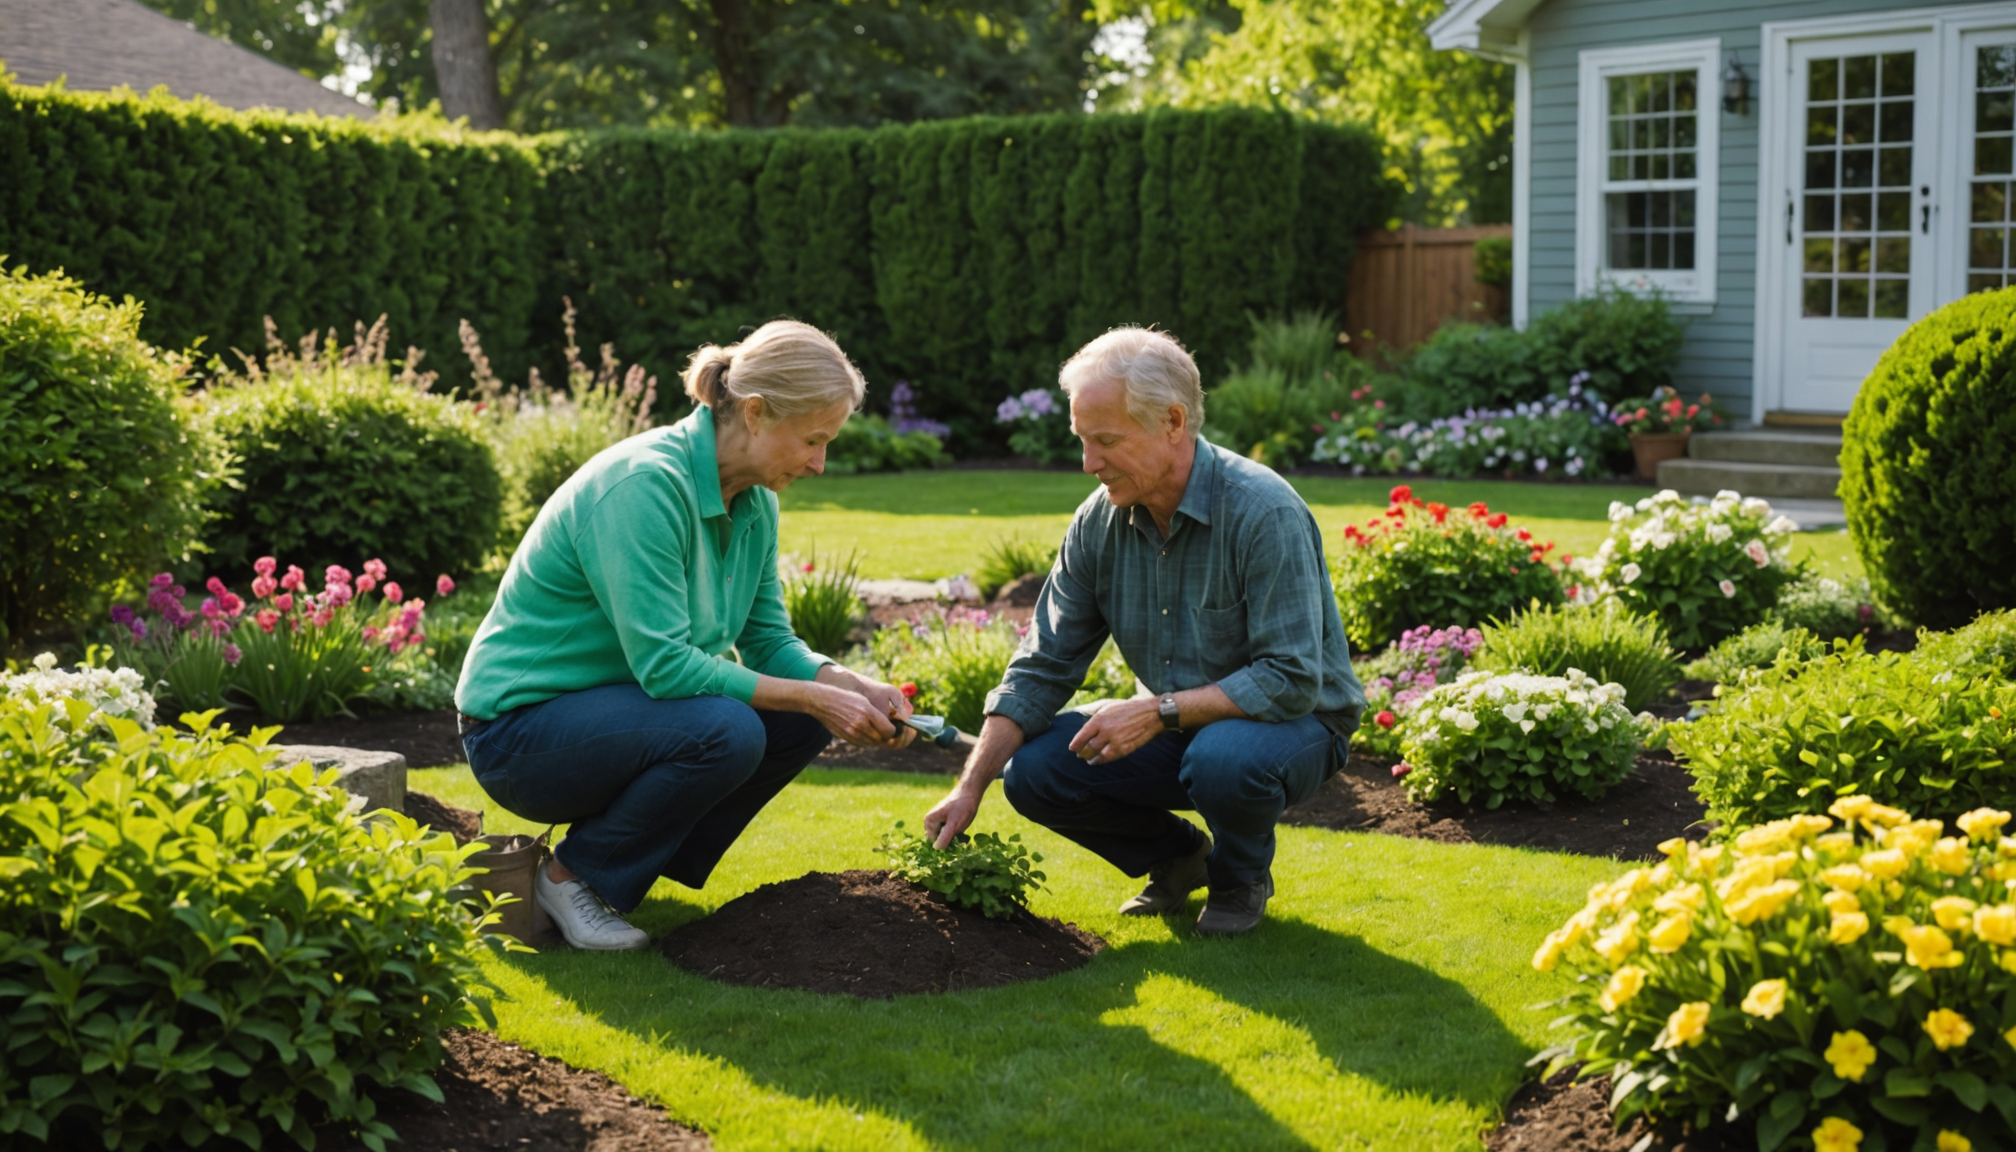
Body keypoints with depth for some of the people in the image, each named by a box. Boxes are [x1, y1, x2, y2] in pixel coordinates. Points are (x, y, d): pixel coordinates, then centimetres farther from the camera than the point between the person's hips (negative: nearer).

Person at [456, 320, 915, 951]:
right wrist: (814, 697, -26)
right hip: (519, 728, -8)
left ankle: (651, 854, 8)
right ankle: (572, 876, -8)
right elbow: (663, 664, -30)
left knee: (801, 721, -6)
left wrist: (854, 687, -12)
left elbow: (769, 640, 6)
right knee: (724, 731, -30)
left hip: (617, 702, 9)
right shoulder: (645, 483, -27)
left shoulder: (754, 502, 1)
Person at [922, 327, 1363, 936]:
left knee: (1222, 756, -38)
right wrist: (970, 787, -10)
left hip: (1294, 723, -5)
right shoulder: (1099, 521, -7)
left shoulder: (1263, 513, -26)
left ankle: (1242, 876, -2)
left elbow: (1291, 681, -28)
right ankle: (1178, 857, 13)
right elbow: (1042, 668, -2)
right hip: (1179, 727, 6)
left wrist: (1160, 711, -31)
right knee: (1034, 770, -13)